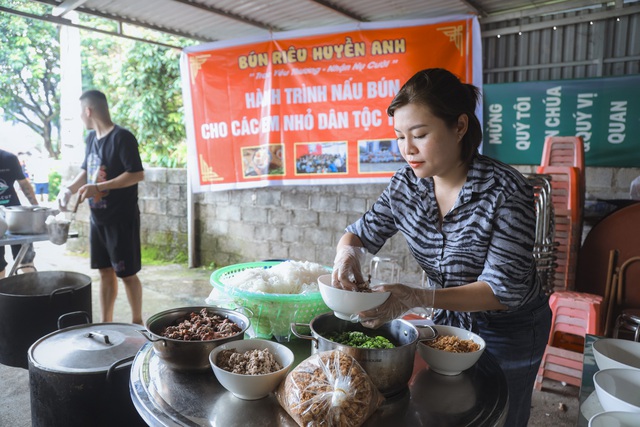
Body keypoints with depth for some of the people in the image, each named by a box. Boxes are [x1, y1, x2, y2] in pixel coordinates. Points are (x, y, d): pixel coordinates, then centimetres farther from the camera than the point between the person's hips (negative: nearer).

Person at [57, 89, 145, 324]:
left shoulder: (122, 137, -14)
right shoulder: (92, 138, 11)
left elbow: (137, 174, -21)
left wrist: (99, 188, -23)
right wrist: (69, 188, 5)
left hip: (122, 219, -8)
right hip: (98, 218, 8)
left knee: (127, 274, 1)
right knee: (106, 271, 14)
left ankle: (137, 323, 16)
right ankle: (106, 323, 25)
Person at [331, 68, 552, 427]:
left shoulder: (505, 192, -29)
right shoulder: (407, 185, -14)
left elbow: (503, 290, -28)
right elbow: (362, 232, -3)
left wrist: (418, 298, -41)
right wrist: (347, 251, -28)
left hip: (509, 330, -4)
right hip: (449, 320, 4)